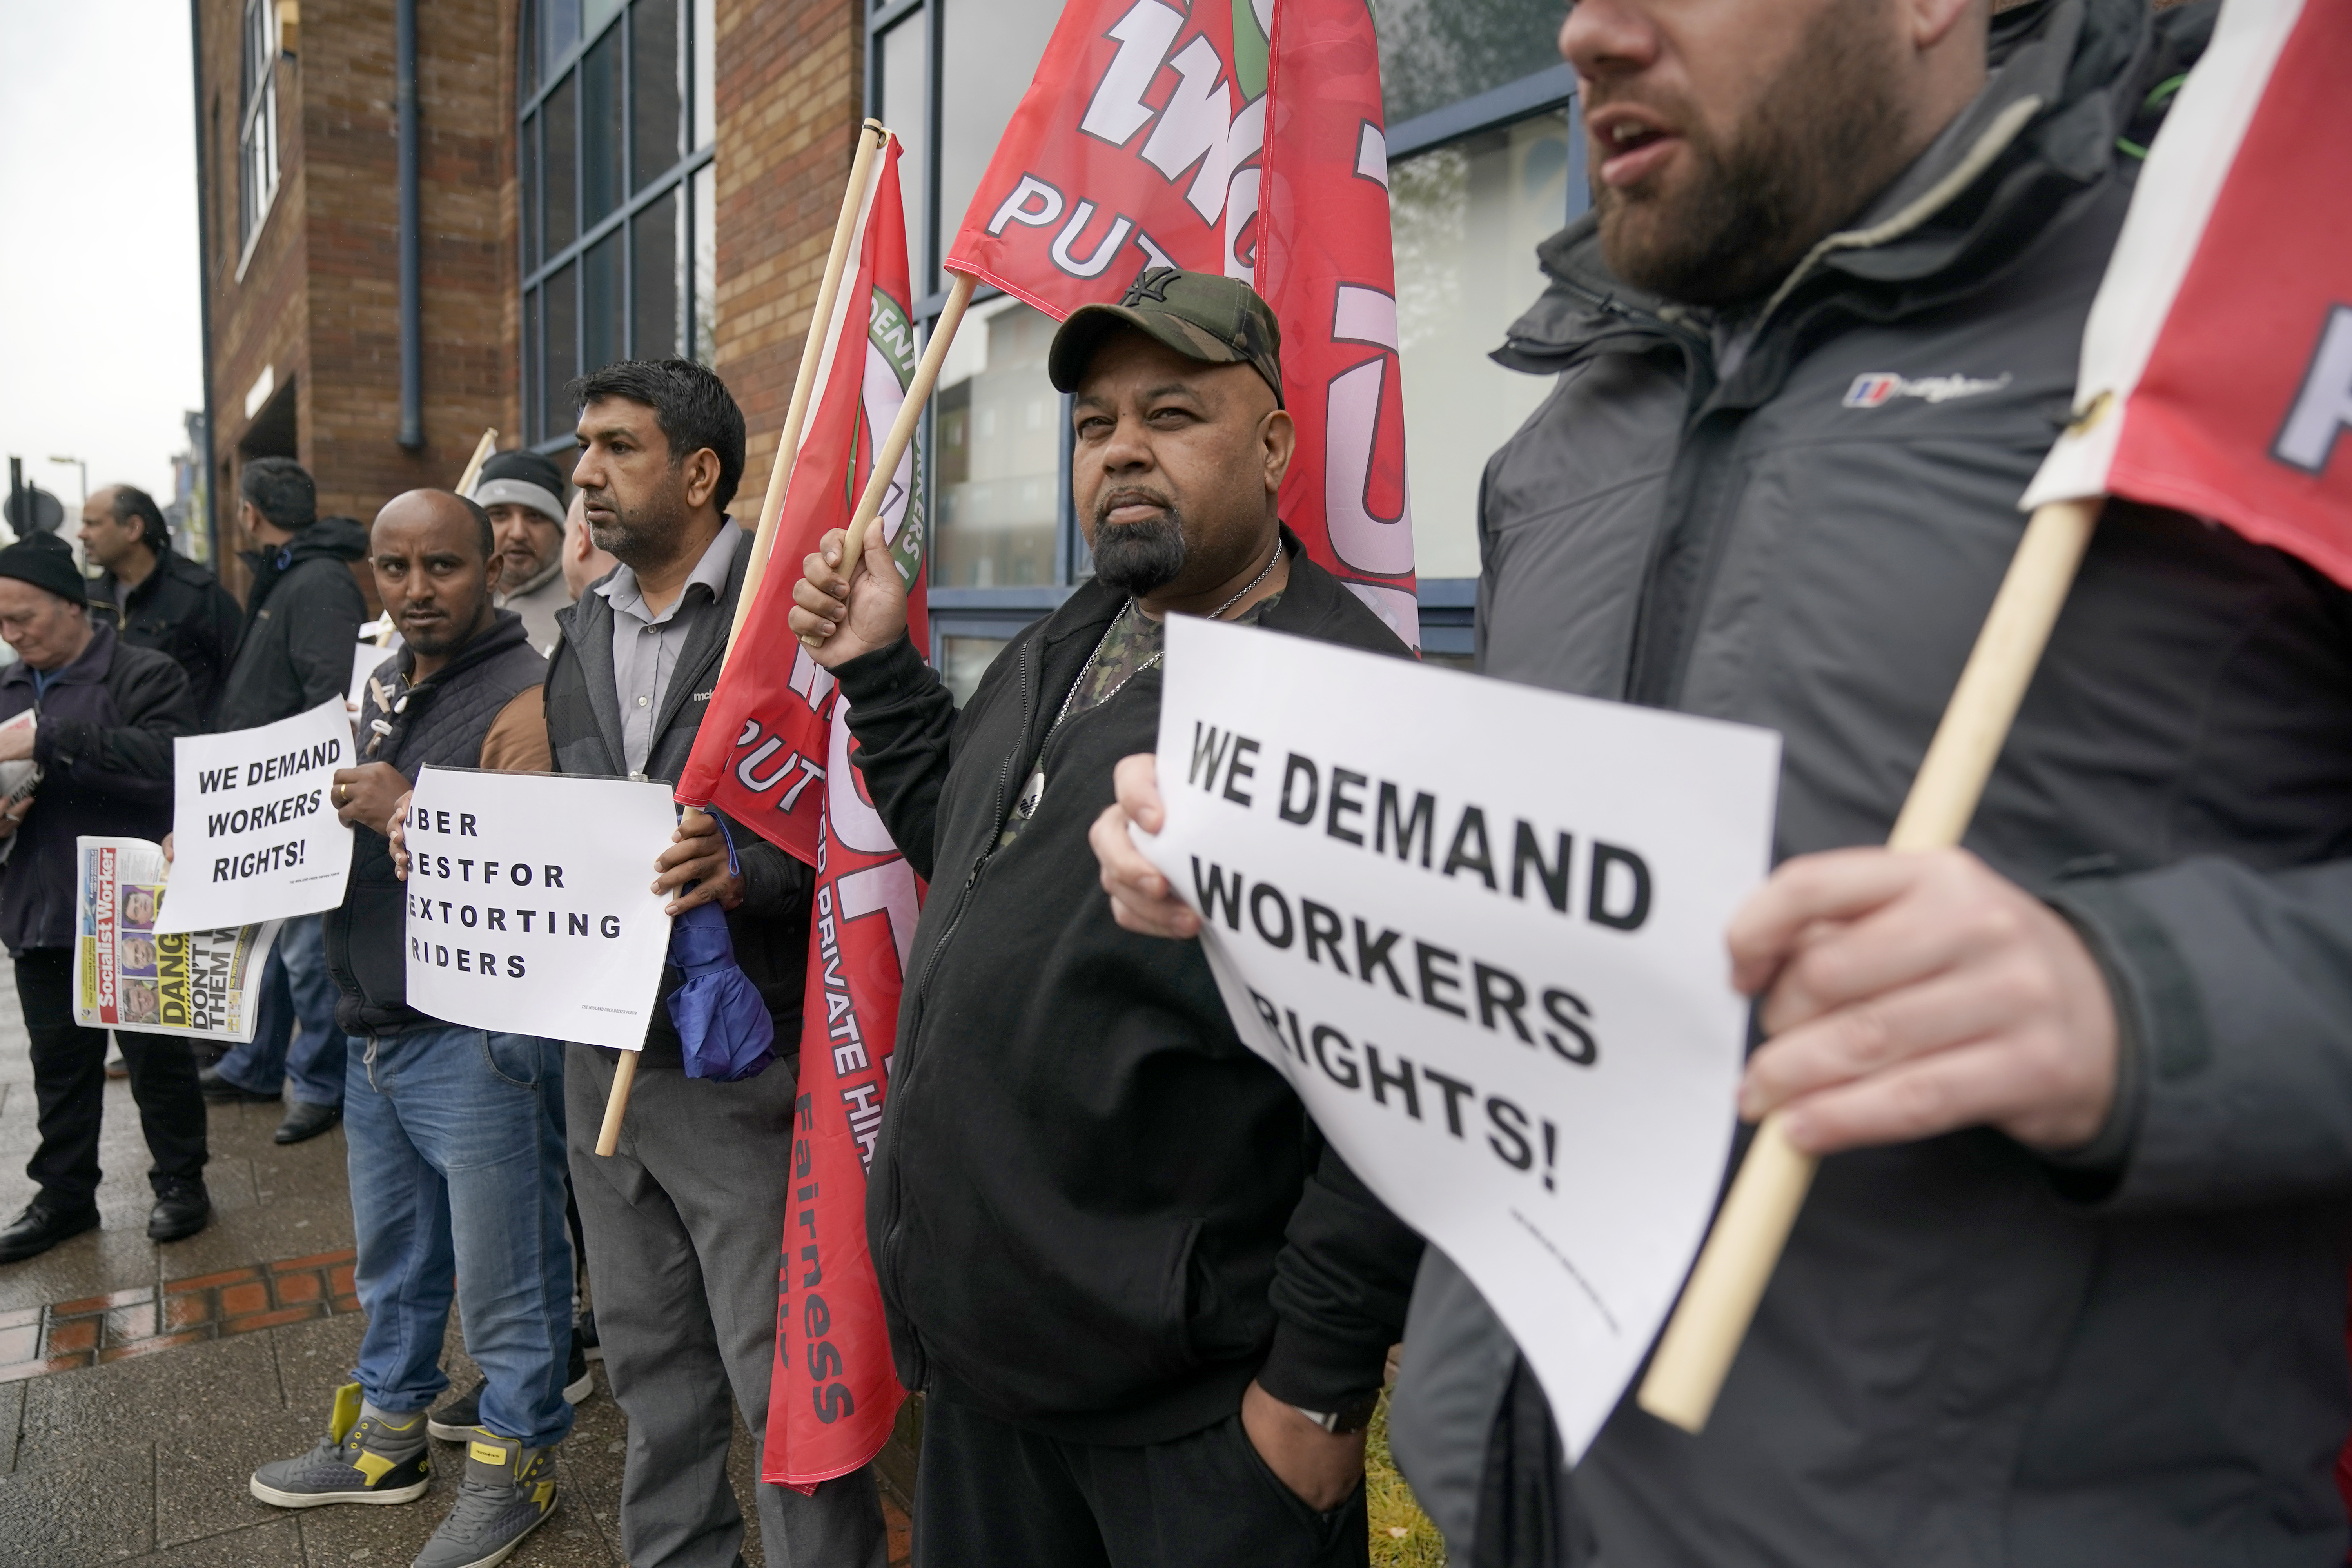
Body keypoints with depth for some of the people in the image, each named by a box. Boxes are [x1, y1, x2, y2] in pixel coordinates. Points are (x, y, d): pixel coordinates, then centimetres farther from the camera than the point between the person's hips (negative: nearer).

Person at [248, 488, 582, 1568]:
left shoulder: (523, 696, -15)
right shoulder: (380, 685, 13)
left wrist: (406, 815, -25)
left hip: (480, 1039, -8)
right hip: (376, 1026, 9)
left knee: (501, 1272, 5)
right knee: (393, 1258, 23)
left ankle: (516, 1459, 24)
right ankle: (387, 1434, 42)